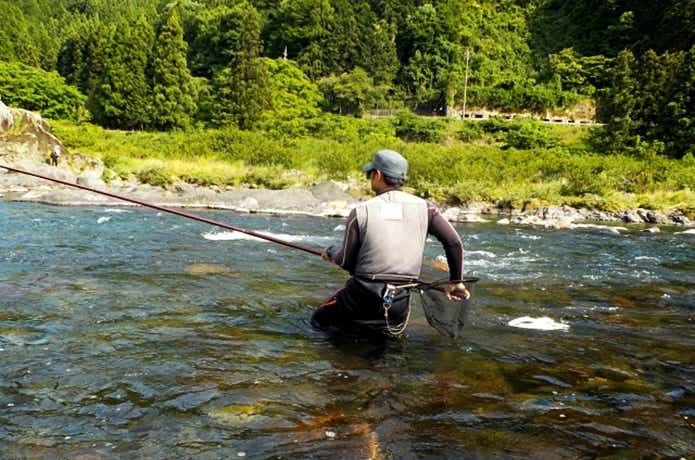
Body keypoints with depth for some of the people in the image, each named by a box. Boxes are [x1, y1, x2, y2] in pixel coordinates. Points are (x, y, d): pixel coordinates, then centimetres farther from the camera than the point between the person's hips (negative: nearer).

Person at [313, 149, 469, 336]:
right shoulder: (424, 207, -3)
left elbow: (346, 261, -1)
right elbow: (454, 243, -3)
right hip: (399, 303, 2)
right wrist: (456, 281, 10)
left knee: (319, 321, 21)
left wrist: (330, 252, 22)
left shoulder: (360, 212, -7)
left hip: (362, 295, -2)